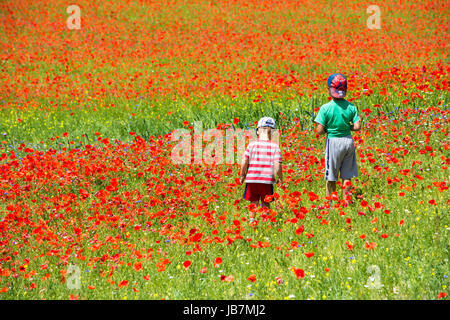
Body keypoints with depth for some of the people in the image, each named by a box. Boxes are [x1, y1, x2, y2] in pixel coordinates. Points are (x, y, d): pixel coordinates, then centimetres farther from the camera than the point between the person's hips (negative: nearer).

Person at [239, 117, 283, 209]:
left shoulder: (252, 145, 0)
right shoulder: (274, 146, -3)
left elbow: (244, 162, -3)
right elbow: (277, 164, -9)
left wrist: (242, 175, 12)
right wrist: (280, 178, 7)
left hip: (252, 180, 1)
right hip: (267, 180, -1)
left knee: (254, 204, 9)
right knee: (265, 204, 9)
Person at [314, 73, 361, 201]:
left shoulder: (325, 108, -13)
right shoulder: (351, 107, -3)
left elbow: (320, 131, -13)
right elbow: (357, 127, -5)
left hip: (333, 142, -3)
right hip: (348, 141, 3)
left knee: (331, 177, 7)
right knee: (347, 176, 13)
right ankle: (346, 200, 17)